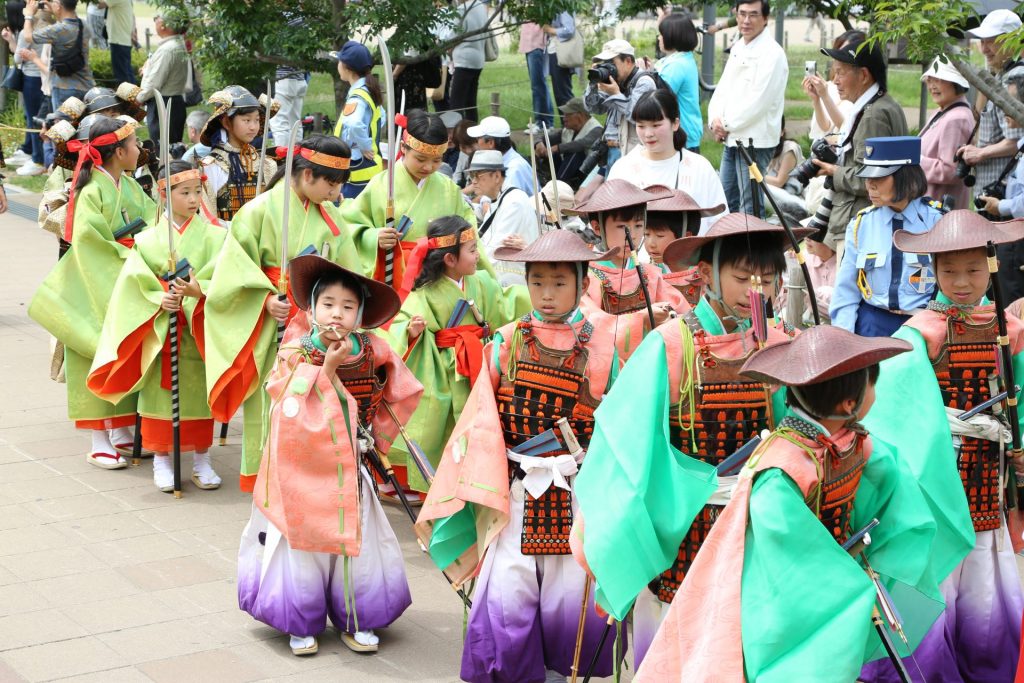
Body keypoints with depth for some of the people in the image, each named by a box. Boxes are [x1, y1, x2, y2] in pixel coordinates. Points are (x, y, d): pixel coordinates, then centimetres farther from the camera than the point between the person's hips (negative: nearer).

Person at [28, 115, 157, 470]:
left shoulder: (129, 186, 9)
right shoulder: (92, 191, -15)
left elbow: (152, 224, 5)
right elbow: (88, 244, -19)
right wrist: (128, 258, -20)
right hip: (96, 290, -7)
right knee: (98, 360, -2)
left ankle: (121, 432, 23)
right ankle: (99, 442, 5)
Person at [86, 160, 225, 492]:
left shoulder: (213, 236, -1)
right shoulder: (148, 239, -1)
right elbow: (135, 283, -4)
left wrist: (199, 290, -28)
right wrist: (158, 299, -20)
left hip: (200, 330, 1)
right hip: (159, 330, 0)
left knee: (198, 395, 8)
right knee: (161, 396, 4)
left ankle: (201, 461, 20)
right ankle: (161, 460, 17)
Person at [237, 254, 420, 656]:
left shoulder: (371, 353, -5)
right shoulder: (295, 353, -12)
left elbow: (401, 394, 10)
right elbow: (298, 415, -23)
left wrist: (375, 435, 6)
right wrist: (328, 368, -26)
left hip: (346, 471, 3)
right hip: (301, 472, -2)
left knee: (356, 542, 6)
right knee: (301, 542, 5)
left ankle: (355, 619, 21)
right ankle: (301, 624, 19)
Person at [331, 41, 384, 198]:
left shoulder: (357, 97, -20)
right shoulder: (368, 91, 10)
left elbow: (354, 125, -42)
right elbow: (381, 116, 30)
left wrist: (365, 146, -25)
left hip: (357, 174, -10)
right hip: (368, 168, 10)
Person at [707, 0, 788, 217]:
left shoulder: (772, 53, -13)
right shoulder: (738, 48, 14)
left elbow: (758, 101, -19)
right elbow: (722, 89, 15)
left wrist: (727, 125, -11)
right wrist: (715, 120, -3)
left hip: (754, 141, -9)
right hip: (731, 139, 9)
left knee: (750, 207, -8)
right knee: (728, 201, 17)